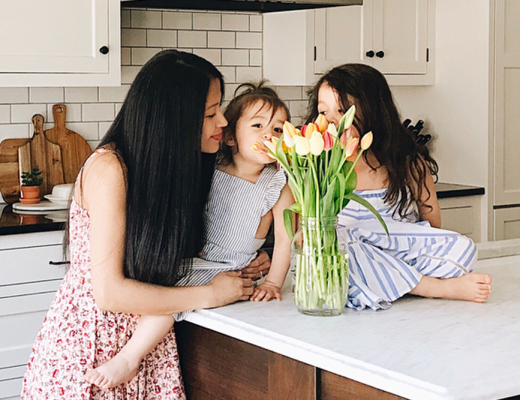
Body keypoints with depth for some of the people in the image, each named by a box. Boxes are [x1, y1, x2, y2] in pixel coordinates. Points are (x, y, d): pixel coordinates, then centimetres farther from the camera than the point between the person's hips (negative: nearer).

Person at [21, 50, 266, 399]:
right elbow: (109, 292, -25)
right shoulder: (109, 169, -22)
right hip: (87, 344, -6)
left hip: (146, 344, 6)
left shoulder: (183, 164, 1)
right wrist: (210, 294, -18)